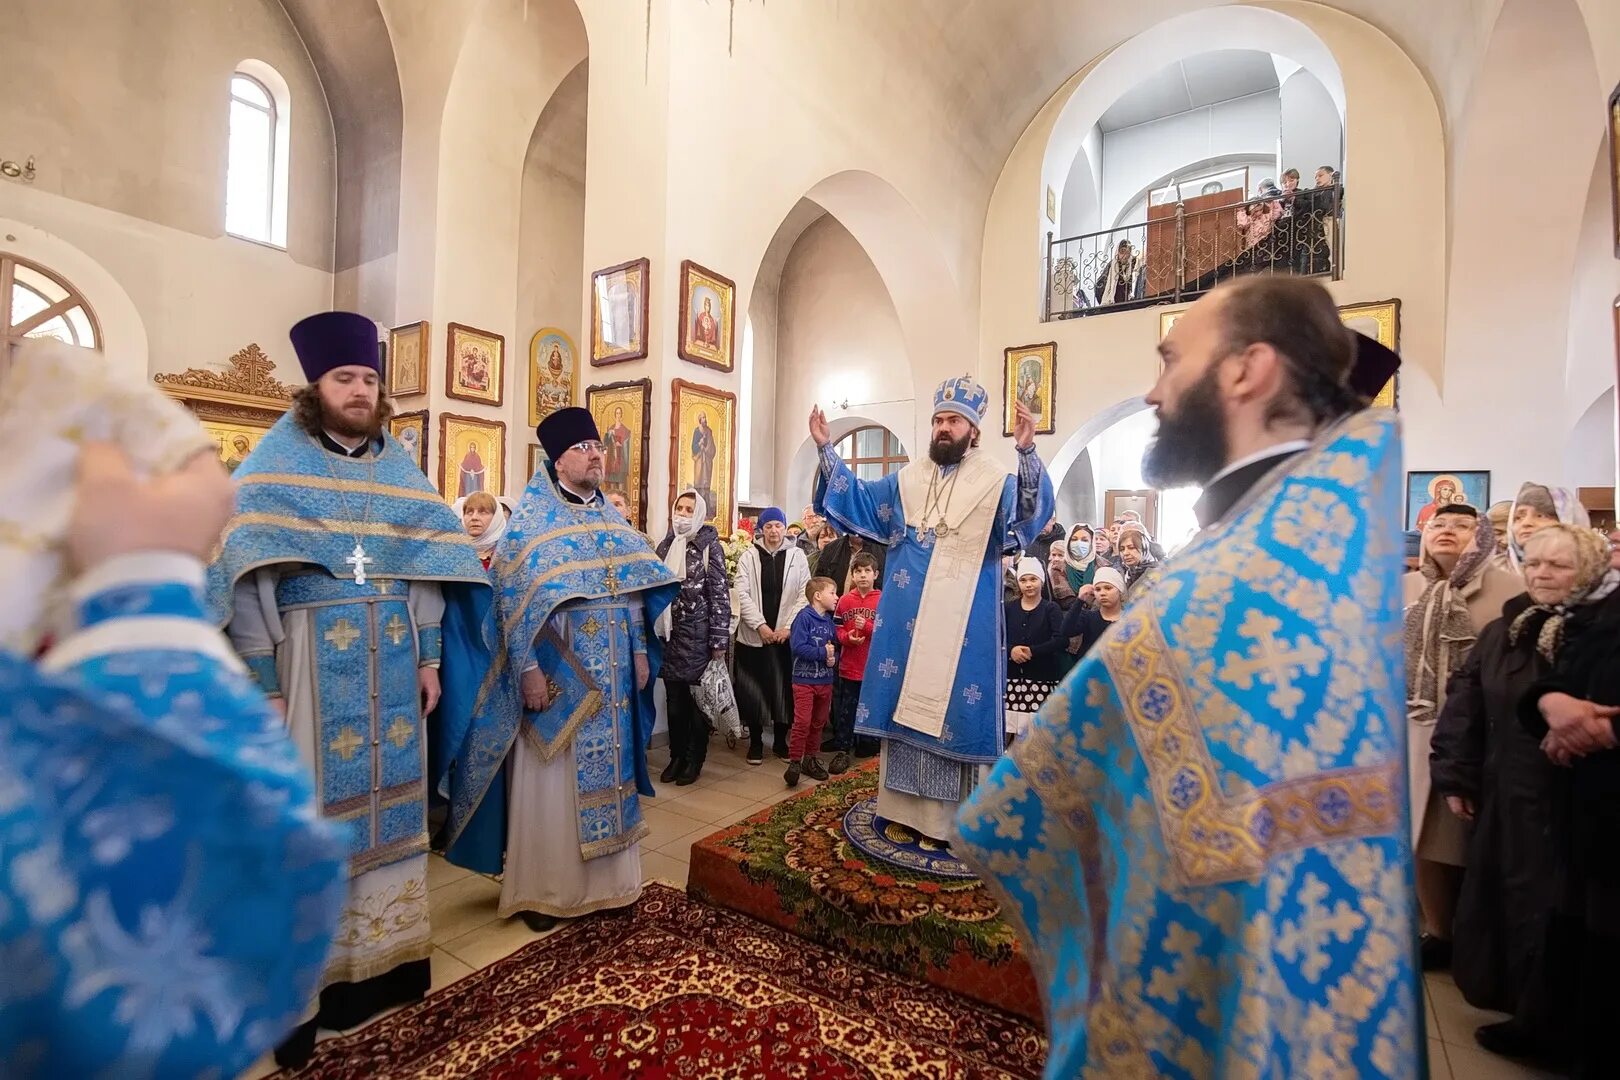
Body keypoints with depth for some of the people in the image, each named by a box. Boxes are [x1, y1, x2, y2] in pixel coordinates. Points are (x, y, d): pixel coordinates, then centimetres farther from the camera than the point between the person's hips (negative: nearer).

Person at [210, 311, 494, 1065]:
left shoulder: (398, 466, 11)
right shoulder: (276, 462, 0)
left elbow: (427, 567, 9)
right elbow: (248, 576, -7)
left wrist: (430, 658, 3)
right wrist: (263, 682, -13)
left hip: (393, 659, 4)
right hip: (311, 657, -3)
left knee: (389, 796, 10)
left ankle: (388, 952, 26)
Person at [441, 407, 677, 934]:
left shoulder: (611, 517, 11)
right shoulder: (532, 516, -6)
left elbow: (636, 588, 13)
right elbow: (514, 597, -12)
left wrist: (640, 651, 7)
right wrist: (527, 668, -18)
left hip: (610, 674, 6)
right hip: (557, 671, -5)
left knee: (605, 770, 13)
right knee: (551, 781, 4)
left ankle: (603, 879, 28)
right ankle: (541, 889, 21)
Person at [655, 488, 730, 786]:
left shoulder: (710, 546, -6)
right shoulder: (666, 545, 10)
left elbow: (720, 594, -9)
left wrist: (719, 641, -13)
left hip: (698, 634, -5)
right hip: (669, 634, 5)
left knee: (698, 699, 5)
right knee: (674, 700, 11)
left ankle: (694, 761, 17)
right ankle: (677, 756, 25)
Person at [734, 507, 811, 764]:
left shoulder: (797, 556, 3)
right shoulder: (749, 556, 2)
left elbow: (804, 595, -1)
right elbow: (742, 595, -4)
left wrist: (788, 627, -10)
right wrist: (760, 625, -12)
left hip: (786, 635, 0)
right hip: (753, 635, 0)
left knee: (783, 688, 6)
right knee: (752, 689, 5)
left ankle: (780, 741, 23)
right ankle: (755, 741, 21)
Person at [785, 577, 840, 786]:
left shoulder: (829, 621, 6)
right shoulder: (804, 617, -14)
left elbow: (835, 647, 13)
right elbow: (798, 646, -23)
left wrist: (833, 658, -9)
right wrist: (823, 653, -17)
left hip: (825, 680, 7)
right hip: (804, 680, -7)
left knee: (818, 722, 16)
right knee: (802, 723, -8)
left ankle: (810, 758, 30)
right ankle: (794, 762, 5)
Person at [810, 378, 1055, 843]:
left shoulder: (997, 481, -3)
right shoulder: (906, 480, 11)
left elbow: (1031, 513, -21)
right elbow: (855, 499, 11)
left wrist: (1027, 452, -37)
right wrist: (826, 449, 1)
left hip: (962, 625, -4)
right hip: (908, 622, 5)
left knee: (954, 706, 2)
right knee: (907, 703, 11)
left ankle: (955, 818, 17)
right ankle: (906, 807, 26)